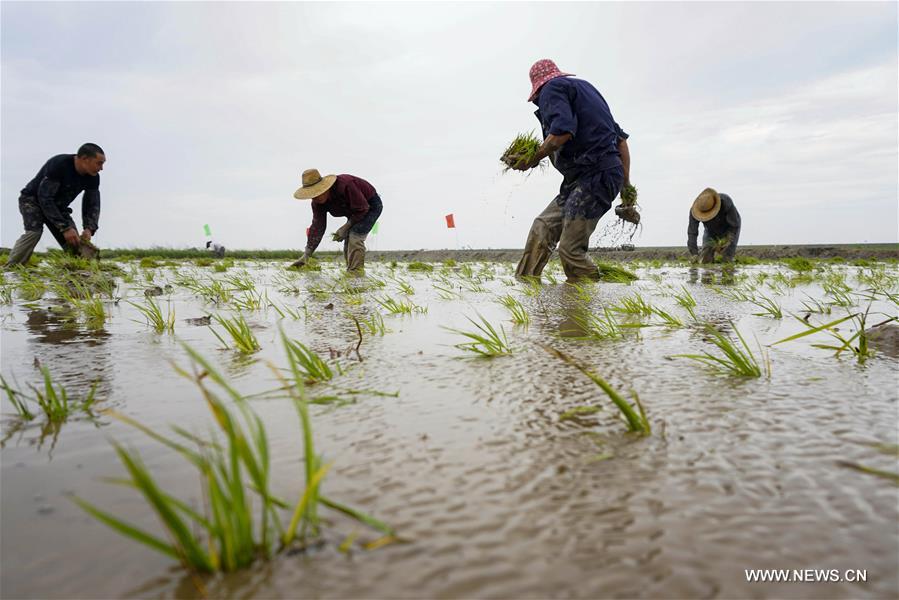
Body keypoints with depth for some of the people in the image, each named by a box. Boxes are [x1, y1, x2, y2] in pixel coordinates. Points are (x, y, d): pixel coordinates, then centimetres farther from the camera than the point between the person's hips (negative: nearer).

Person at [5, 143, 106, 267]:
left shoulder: (93, 177, -13)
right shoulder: (58, 165, -32)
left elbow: (92, 205, -7)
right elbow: (44, 198, -33)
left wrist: (89, 228, -27)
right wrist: (65, 228, -37)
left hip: (58, 206, 6)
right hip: (33, 200, -6)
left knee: (74, 240, -9)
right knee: (34, 232, -29)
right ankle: (10, 269, -26)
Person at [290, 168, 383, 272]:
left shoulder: (345, 185, -37)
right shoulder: (317, 202, -13)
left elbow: (363, 209, -29)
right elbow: (317, 227, -11)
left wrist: (345, 228, -26)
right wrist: (306, 255, -17)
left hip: (371, 206, -7)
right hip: (355, 210, 8)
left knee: (355, 236, -23)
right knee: (348, 241, 0)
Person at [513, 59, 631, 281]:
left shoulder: (552, 89, 1)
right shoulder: (584, 87, 28)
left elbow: (562, 131, -21)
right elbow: (621, 138, 24)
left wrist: (532, 160, -8)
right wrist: (626, 185, 21)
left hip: (595, 175, -9)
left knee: (570, 250, -10)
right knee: (541, 228, 6)